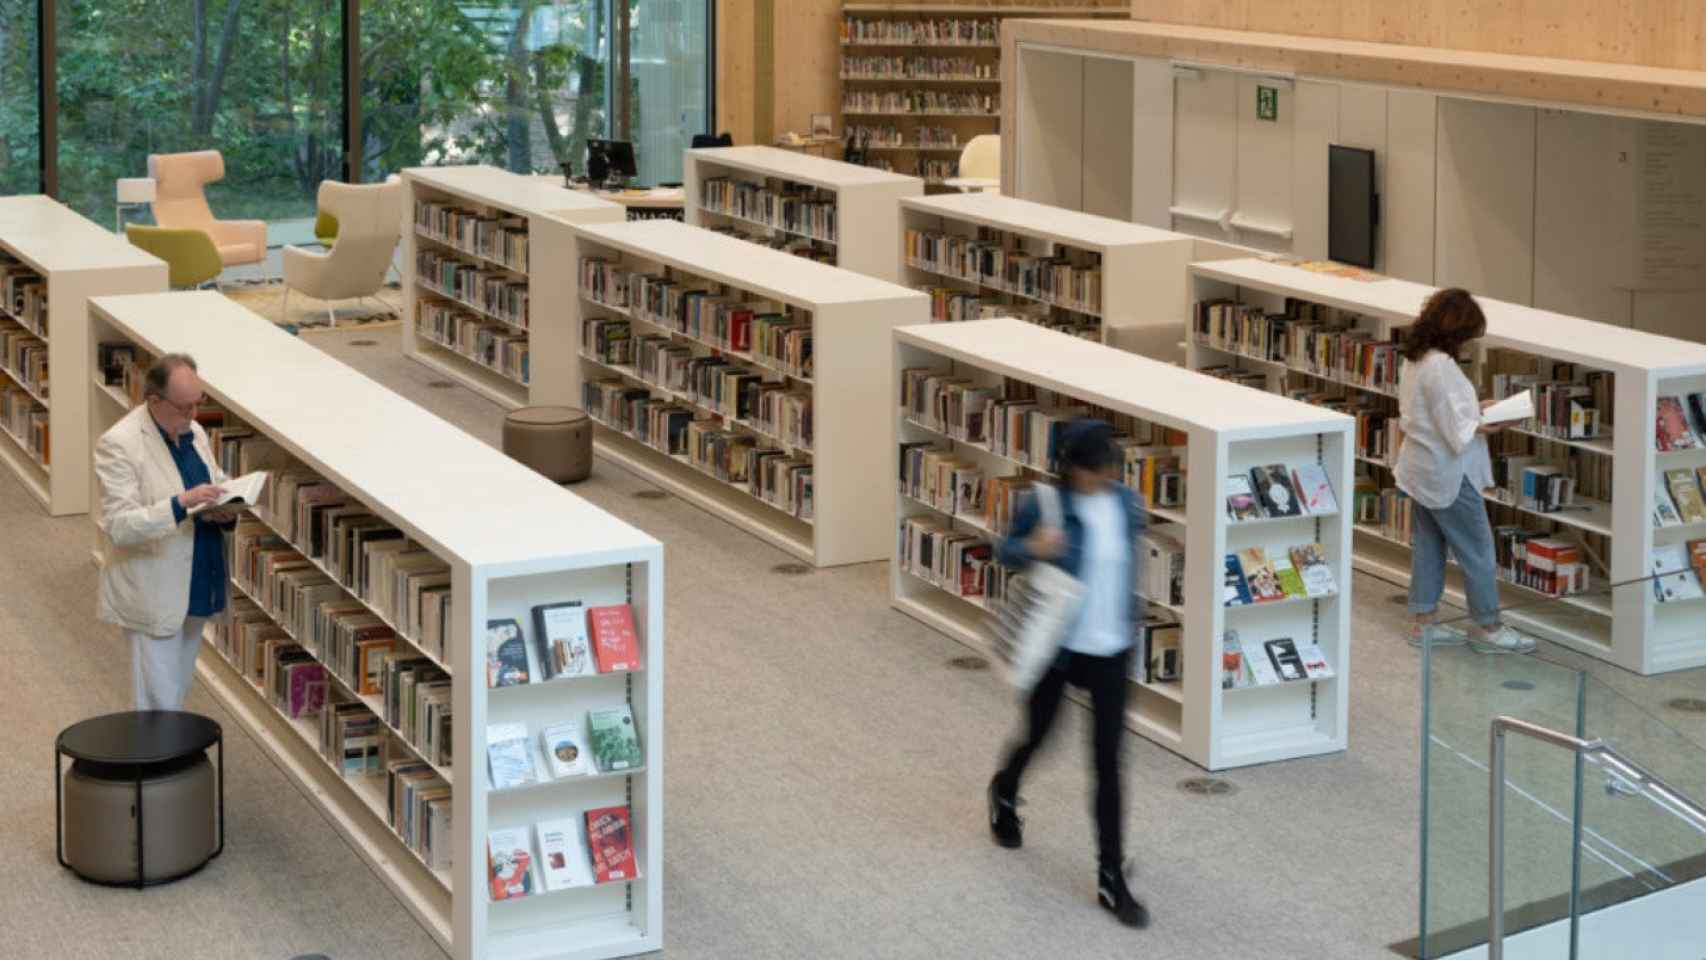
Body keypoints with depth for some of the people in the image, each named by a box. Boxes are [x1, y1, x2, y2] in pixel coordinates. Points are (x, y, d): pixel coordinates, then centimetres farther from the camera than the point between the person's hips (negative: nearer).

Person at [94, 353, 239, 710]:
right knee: (158, 706, -3)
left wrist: (225, 508, -8)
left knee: (176, 695, 18)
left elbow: (218, 482, 17)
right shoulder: (119, 444, -18)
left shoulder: (193, 431, 5)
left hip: (193, 588, 7)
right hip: (153, 597, -7)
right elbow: (118, 526, -23)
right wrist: (181, 503, -34)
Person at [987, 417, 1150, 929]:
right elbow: (1006, 550, -3)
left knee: (1109, 762, 0)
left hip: (1111, 651, 2)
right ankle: (1004, 794, 55)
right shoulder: (1046, 505, -15)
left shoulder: (1127, 504, -3)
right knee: (1037, 736, 18)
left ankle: (1111, 879, 6)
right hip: (1055, 645, -2)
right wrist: (1032, 549, -24)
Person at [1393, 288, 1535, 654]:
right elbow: (1458, 435, -25)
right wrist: (1489, 425, -11)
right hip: (1448, 475, -10)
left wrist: (1473, 408, 8)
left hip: (1421, 469, 10)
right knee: (1478, 550, 4)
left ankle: (1422, 620, 24)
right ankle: (1487, 627, 14)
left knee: (1427, 545, 17)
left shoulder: (1413, 360, 3)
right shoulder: (1441, 368, -27)